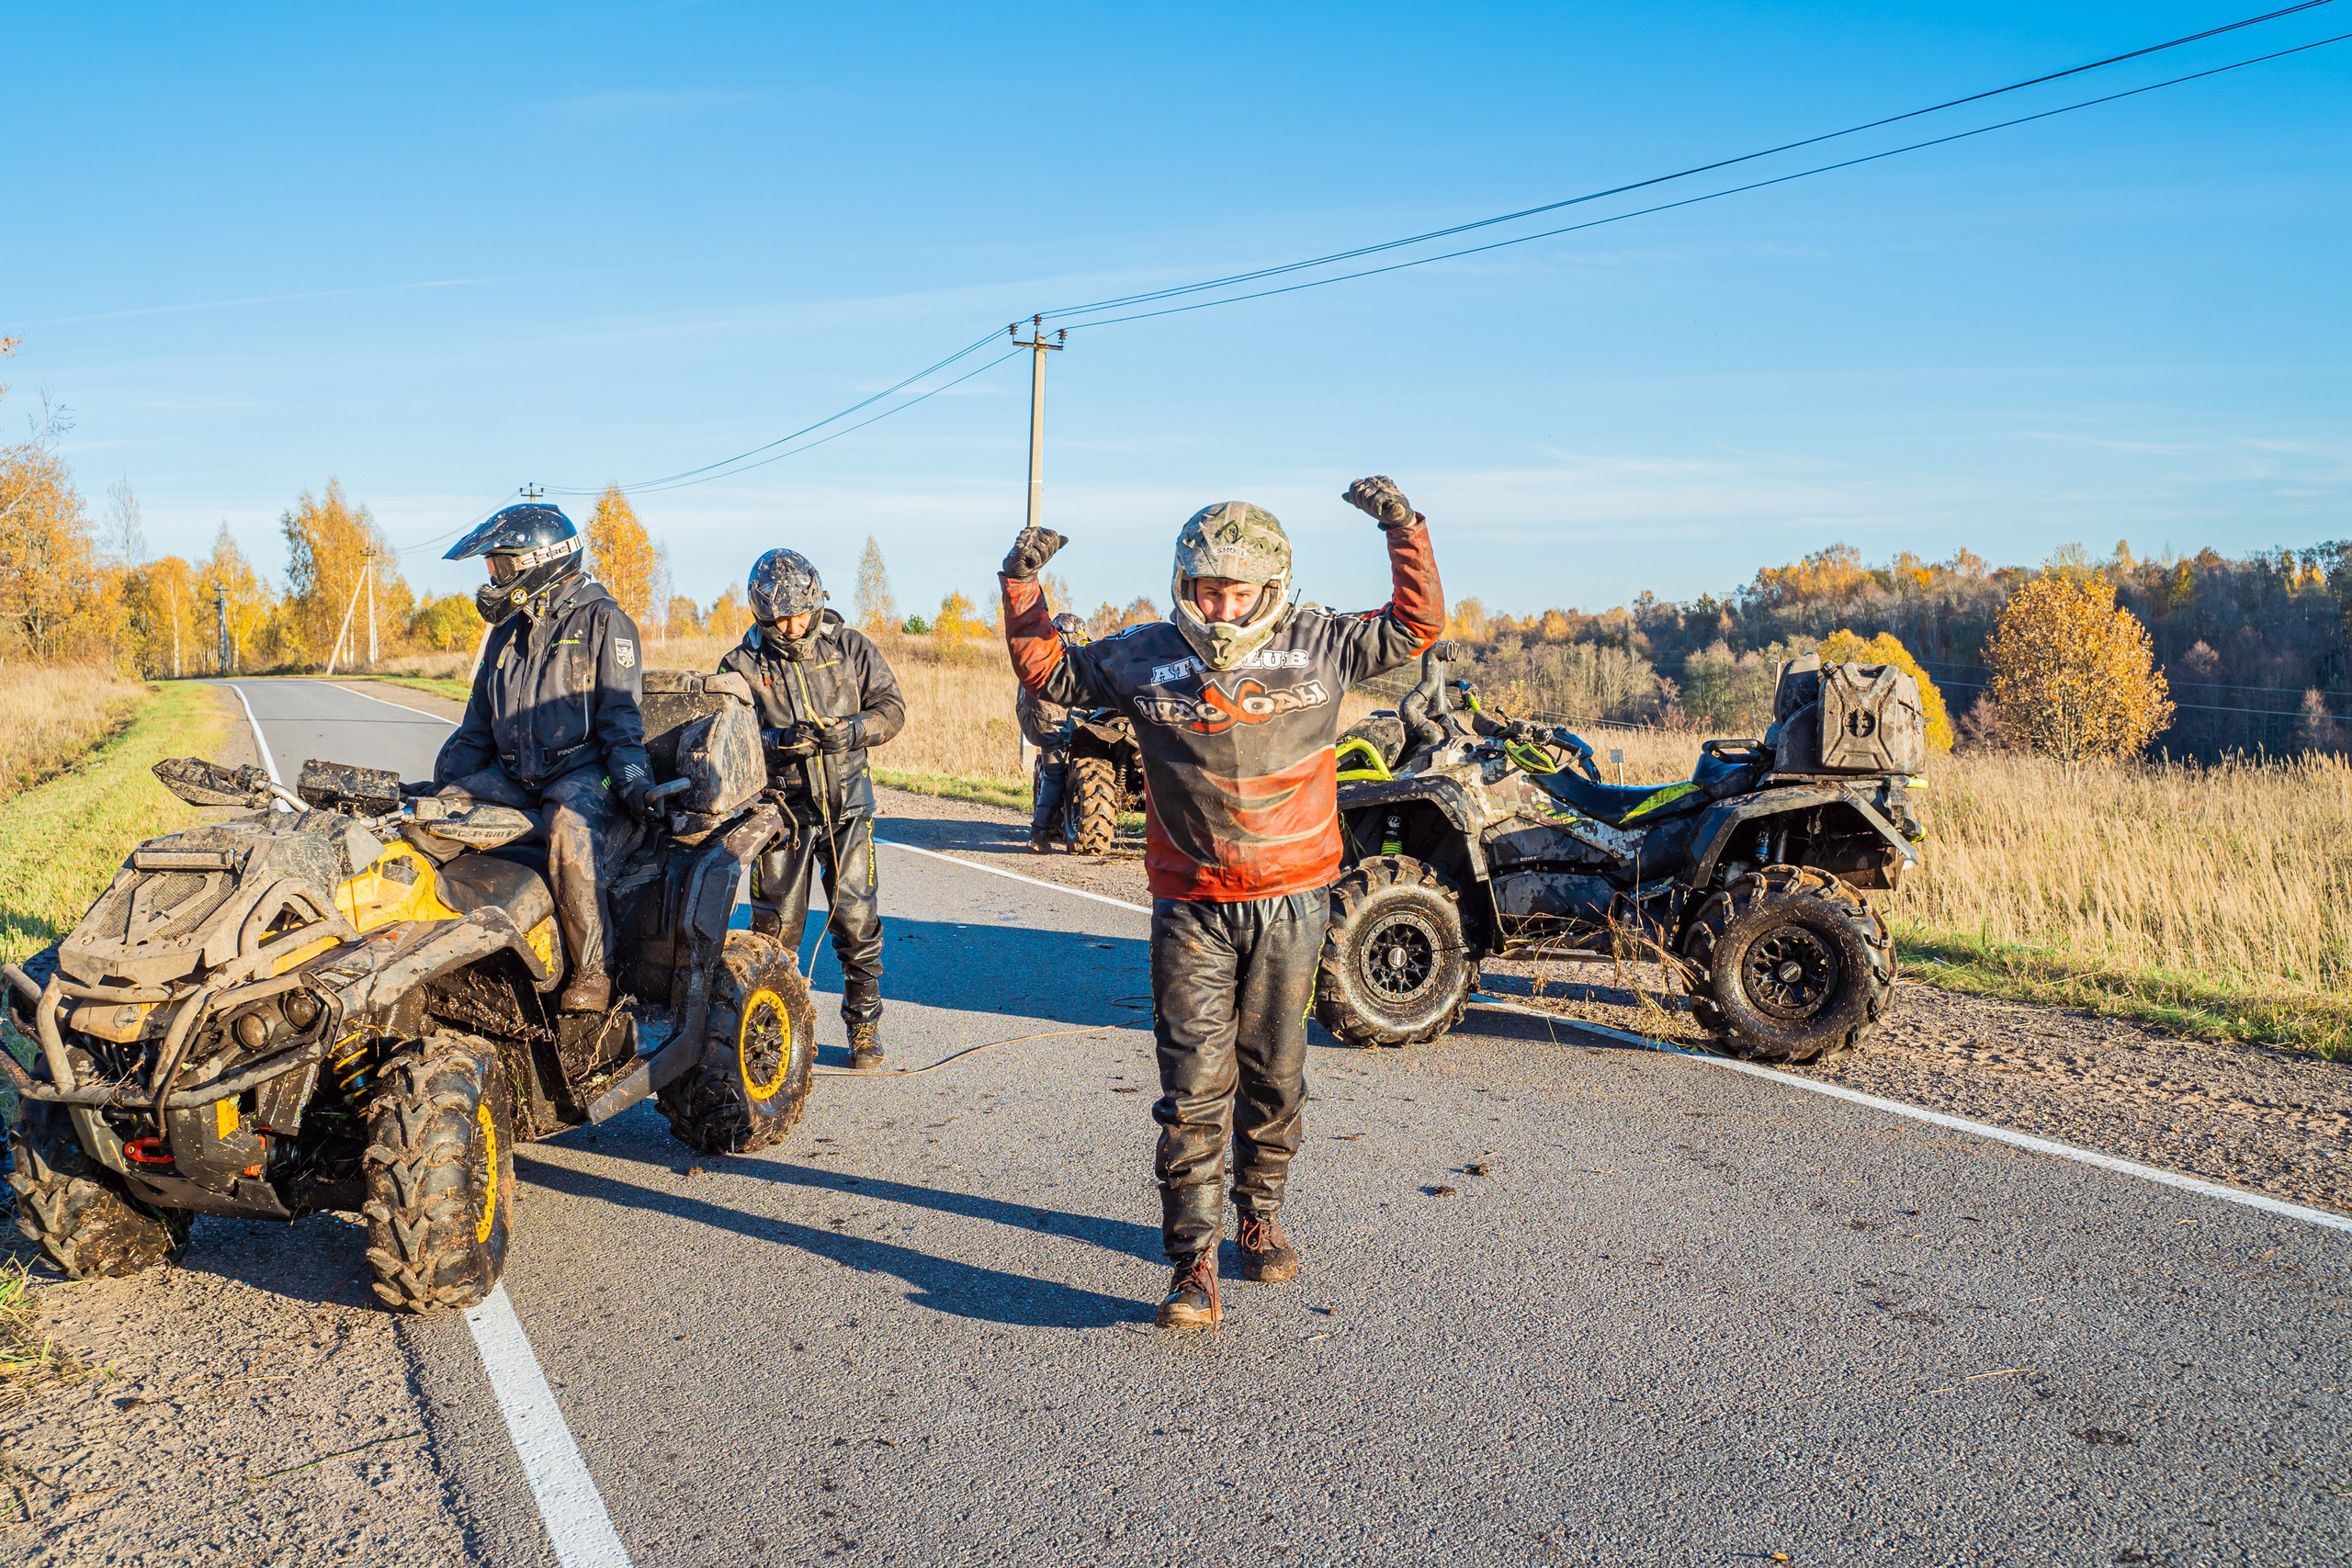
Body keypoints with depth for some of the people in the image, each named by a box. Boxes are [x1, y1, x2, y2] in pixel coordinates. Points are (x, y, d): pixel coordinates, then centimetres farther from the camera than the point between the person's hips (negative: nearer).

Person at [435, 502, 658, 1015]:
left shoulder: (602, 620, -1)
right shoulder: (507, 632, 22)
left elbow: (621, 717, -6)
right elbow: (478, 725, 25)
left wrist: (633, 785, -18)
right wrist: (439, 784, 17)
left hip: (584, 768, -8)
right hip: (513, 773, 8)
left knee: (569, 830, -38)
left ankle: (593, 972, -34)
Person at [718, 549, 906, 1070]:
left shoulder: (852, 648, 4)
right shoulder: (741, 665, 1)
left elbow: (891, 706, 4)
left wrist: (853, 730, -16)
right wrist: (776, 740, -24)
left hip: (846, 805, 0)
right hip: (780, 807, 0)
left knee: (857, 924, 0)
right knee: (776, 924, 2)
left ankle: (864, 1027, 16)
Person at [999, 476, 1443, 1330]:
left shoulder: (1319, 646, 2)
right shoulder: (1142, 658, 2)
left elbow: (1416, 626, 10)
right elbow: (1048, 671, 15)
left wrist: (1406, 531, 0)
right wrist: (1022, 586, 5)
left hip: (1291, 902, 1)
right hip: (1191, 905, -1)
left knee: (1274, 1074, 14)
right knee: (1195, 1084, -5)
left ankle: (1261, 1217, 35)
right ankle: (1193, 1263, 1)